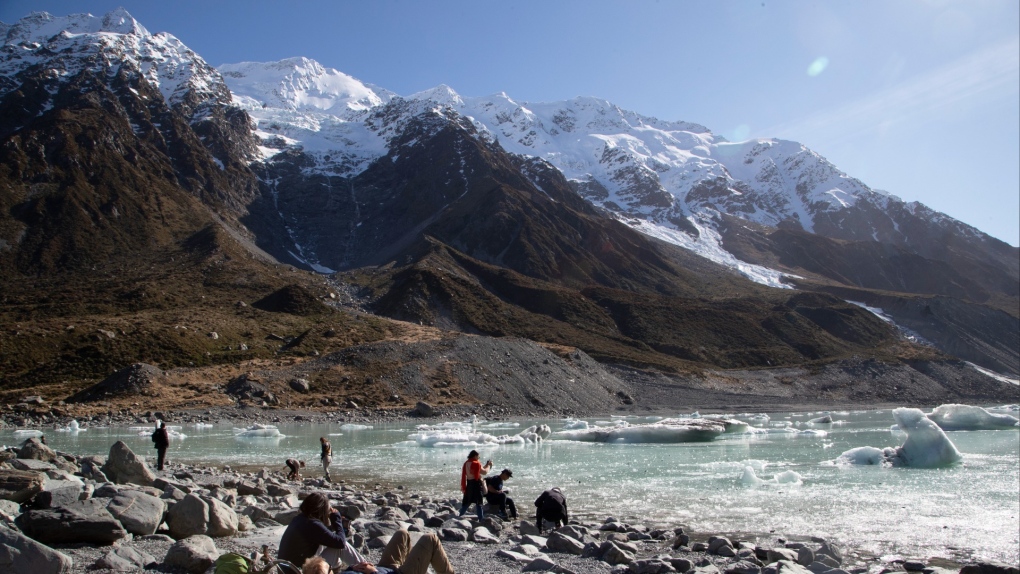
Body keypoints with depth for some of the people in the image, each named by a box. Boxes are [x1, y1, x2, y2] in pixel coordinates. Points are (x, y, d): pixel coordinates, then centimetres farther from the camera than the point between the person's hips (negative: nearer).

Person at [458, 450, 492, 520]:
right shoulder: (476, 464, -15)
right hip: (476, 483, -7)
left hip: (469, 483, 7)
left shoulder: (466, 463, 7)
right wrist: (488, 465, 7)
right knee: (479, 502, -1)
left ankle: (460, 516, 18)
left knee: (467, 501, 16)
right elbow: (484, 472, -6)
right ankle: (481, 518, 1)